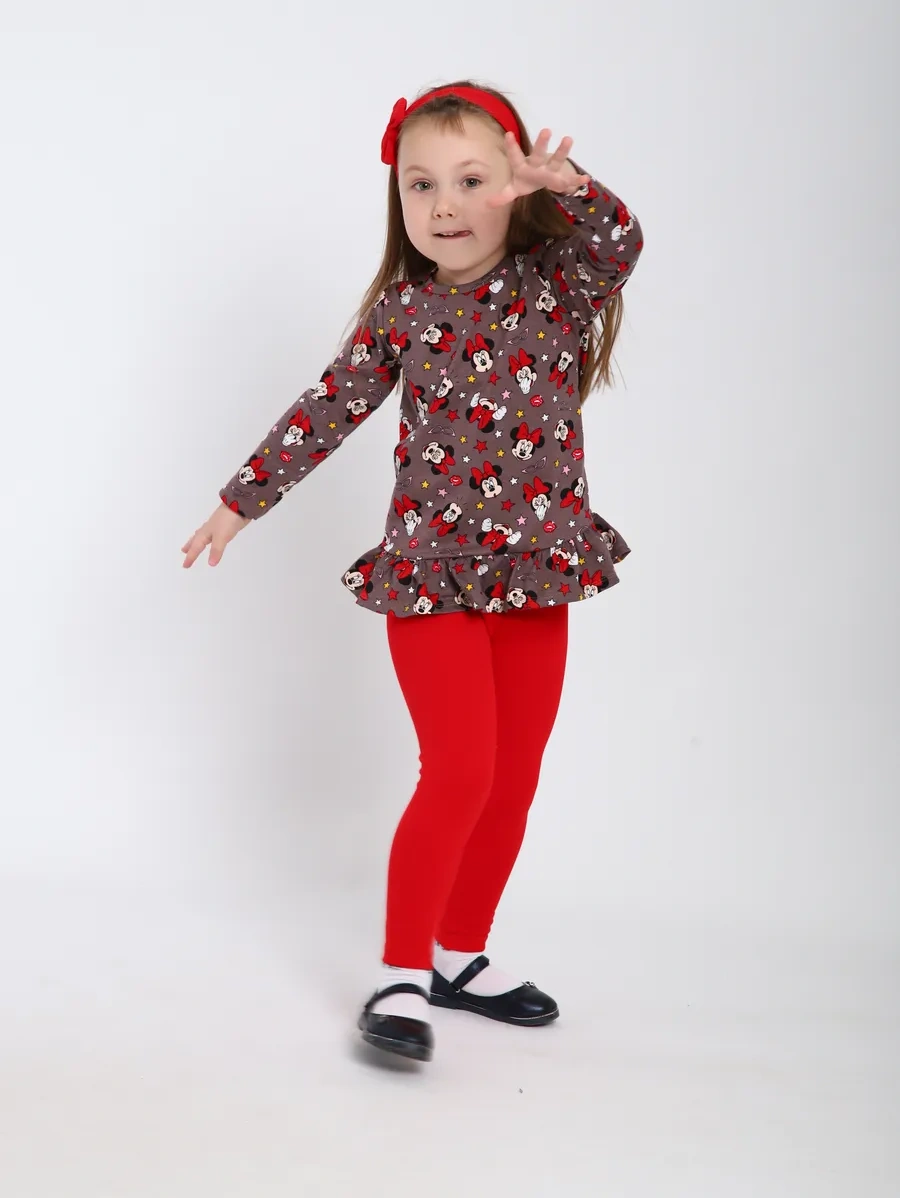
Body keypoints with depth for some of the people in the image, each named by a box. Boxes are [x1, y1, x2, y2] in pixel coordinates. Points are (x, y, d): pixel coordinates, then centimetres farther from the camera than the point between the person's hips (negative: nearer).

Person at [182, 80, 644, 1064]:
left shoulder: (558, 280, -2)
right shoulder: (403, 308, -1)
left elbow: (620, 241, -23)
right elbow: (327, 411, 5)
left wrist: (562, 186, -43)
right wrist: (243, 499, 7)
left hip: (538, 572, 2)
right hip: (429, 572, -2)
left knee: (514, 780, 9)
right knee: (460, 772, -11)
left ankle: (461, 955, 26)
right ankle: (403, 973, 2)